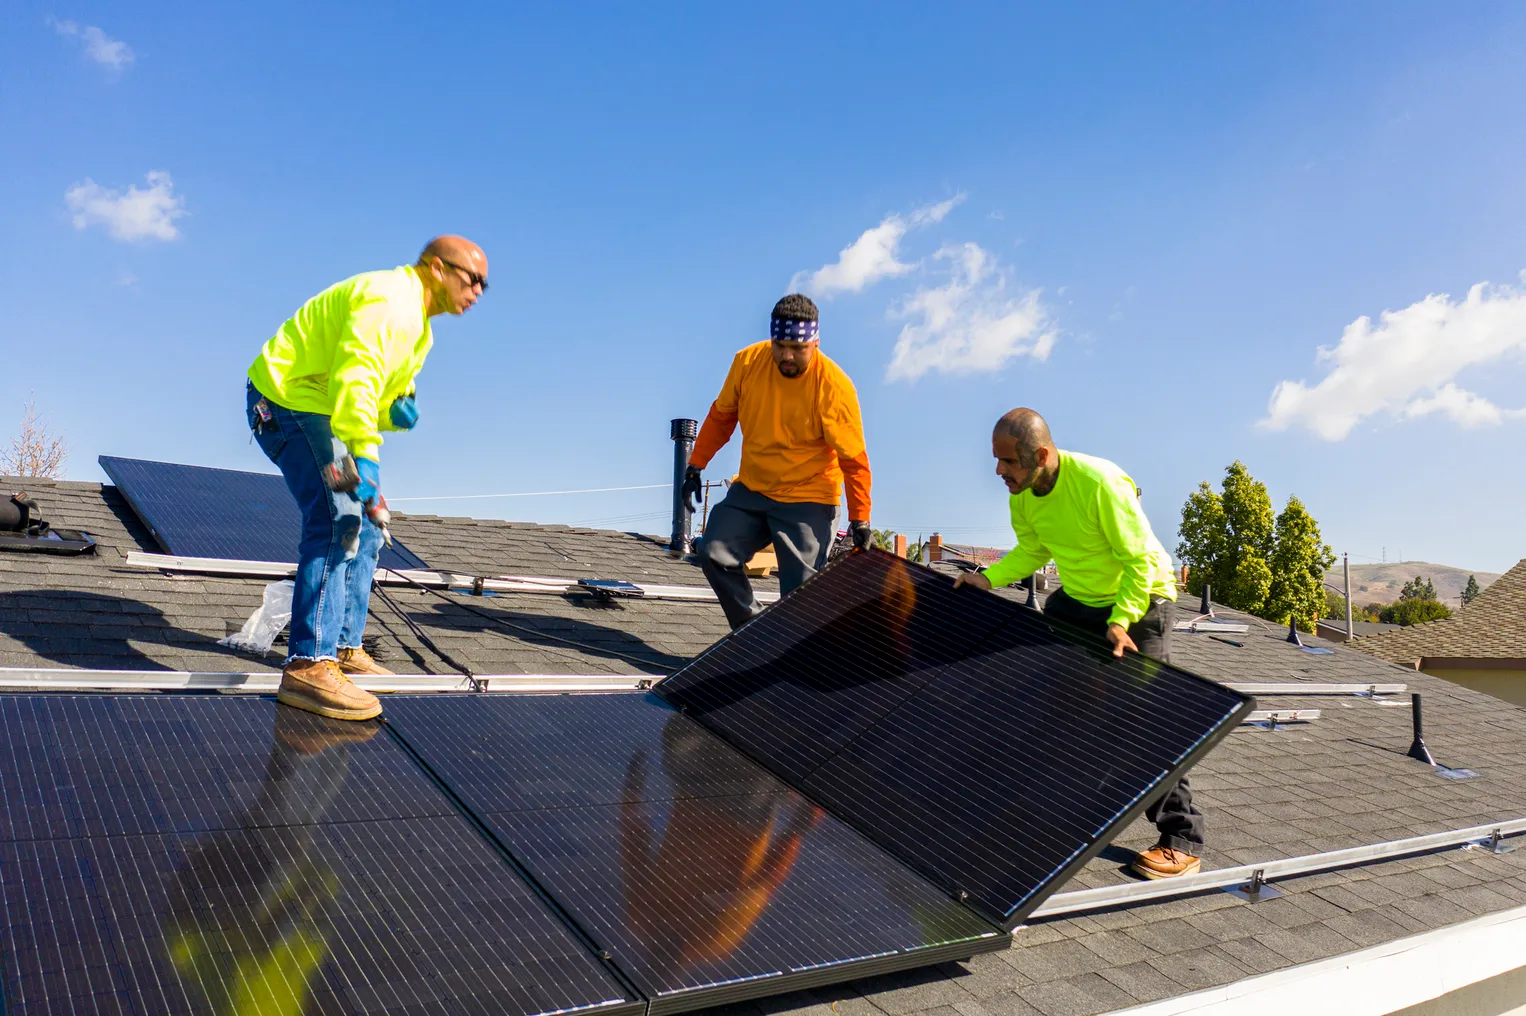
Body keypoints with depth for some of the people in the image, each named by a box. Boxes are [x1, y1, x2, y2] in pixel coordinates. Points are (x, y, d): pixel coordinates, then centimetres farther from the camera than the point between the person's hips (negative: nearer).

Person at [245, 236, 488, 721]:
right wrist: (365, 461, -40)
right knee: (338, 523, -23)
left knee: (365, 527, 12)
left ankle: (343, 648, 20)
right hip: (287, 398, -11)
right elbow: (353, 380, -32)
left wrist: (399, 410, -5)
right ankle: (308, 667, -26)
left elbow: (377, 394, 19)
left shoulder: (418, 328, 16)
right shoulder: (390, 301, -19)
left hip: (317, 409, 11)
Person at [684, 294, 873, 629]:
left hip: (808, 501, -5)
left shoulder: (834, 386, -18)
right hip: (750, 489, 5)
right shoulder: (748, 362, -7)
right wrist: (696, 464, 9)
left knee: (800, 594, -10)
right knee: (714, 555, -6)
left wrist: (859, 519, -17)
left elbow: (853, 459, -14)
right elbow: (721, 417, 9)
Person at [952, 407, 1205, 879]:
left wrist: (1120, 620, -39)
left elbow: (1141, 561, -27)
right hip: (1077, 600, 8)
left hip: (1139, 599, -7)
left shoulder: (1099, 483, -32)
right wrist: (990, 578, -10)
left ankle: (1182, 840, 0)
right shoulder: (1023, 492, -9)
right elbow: (1032, 551, 5)